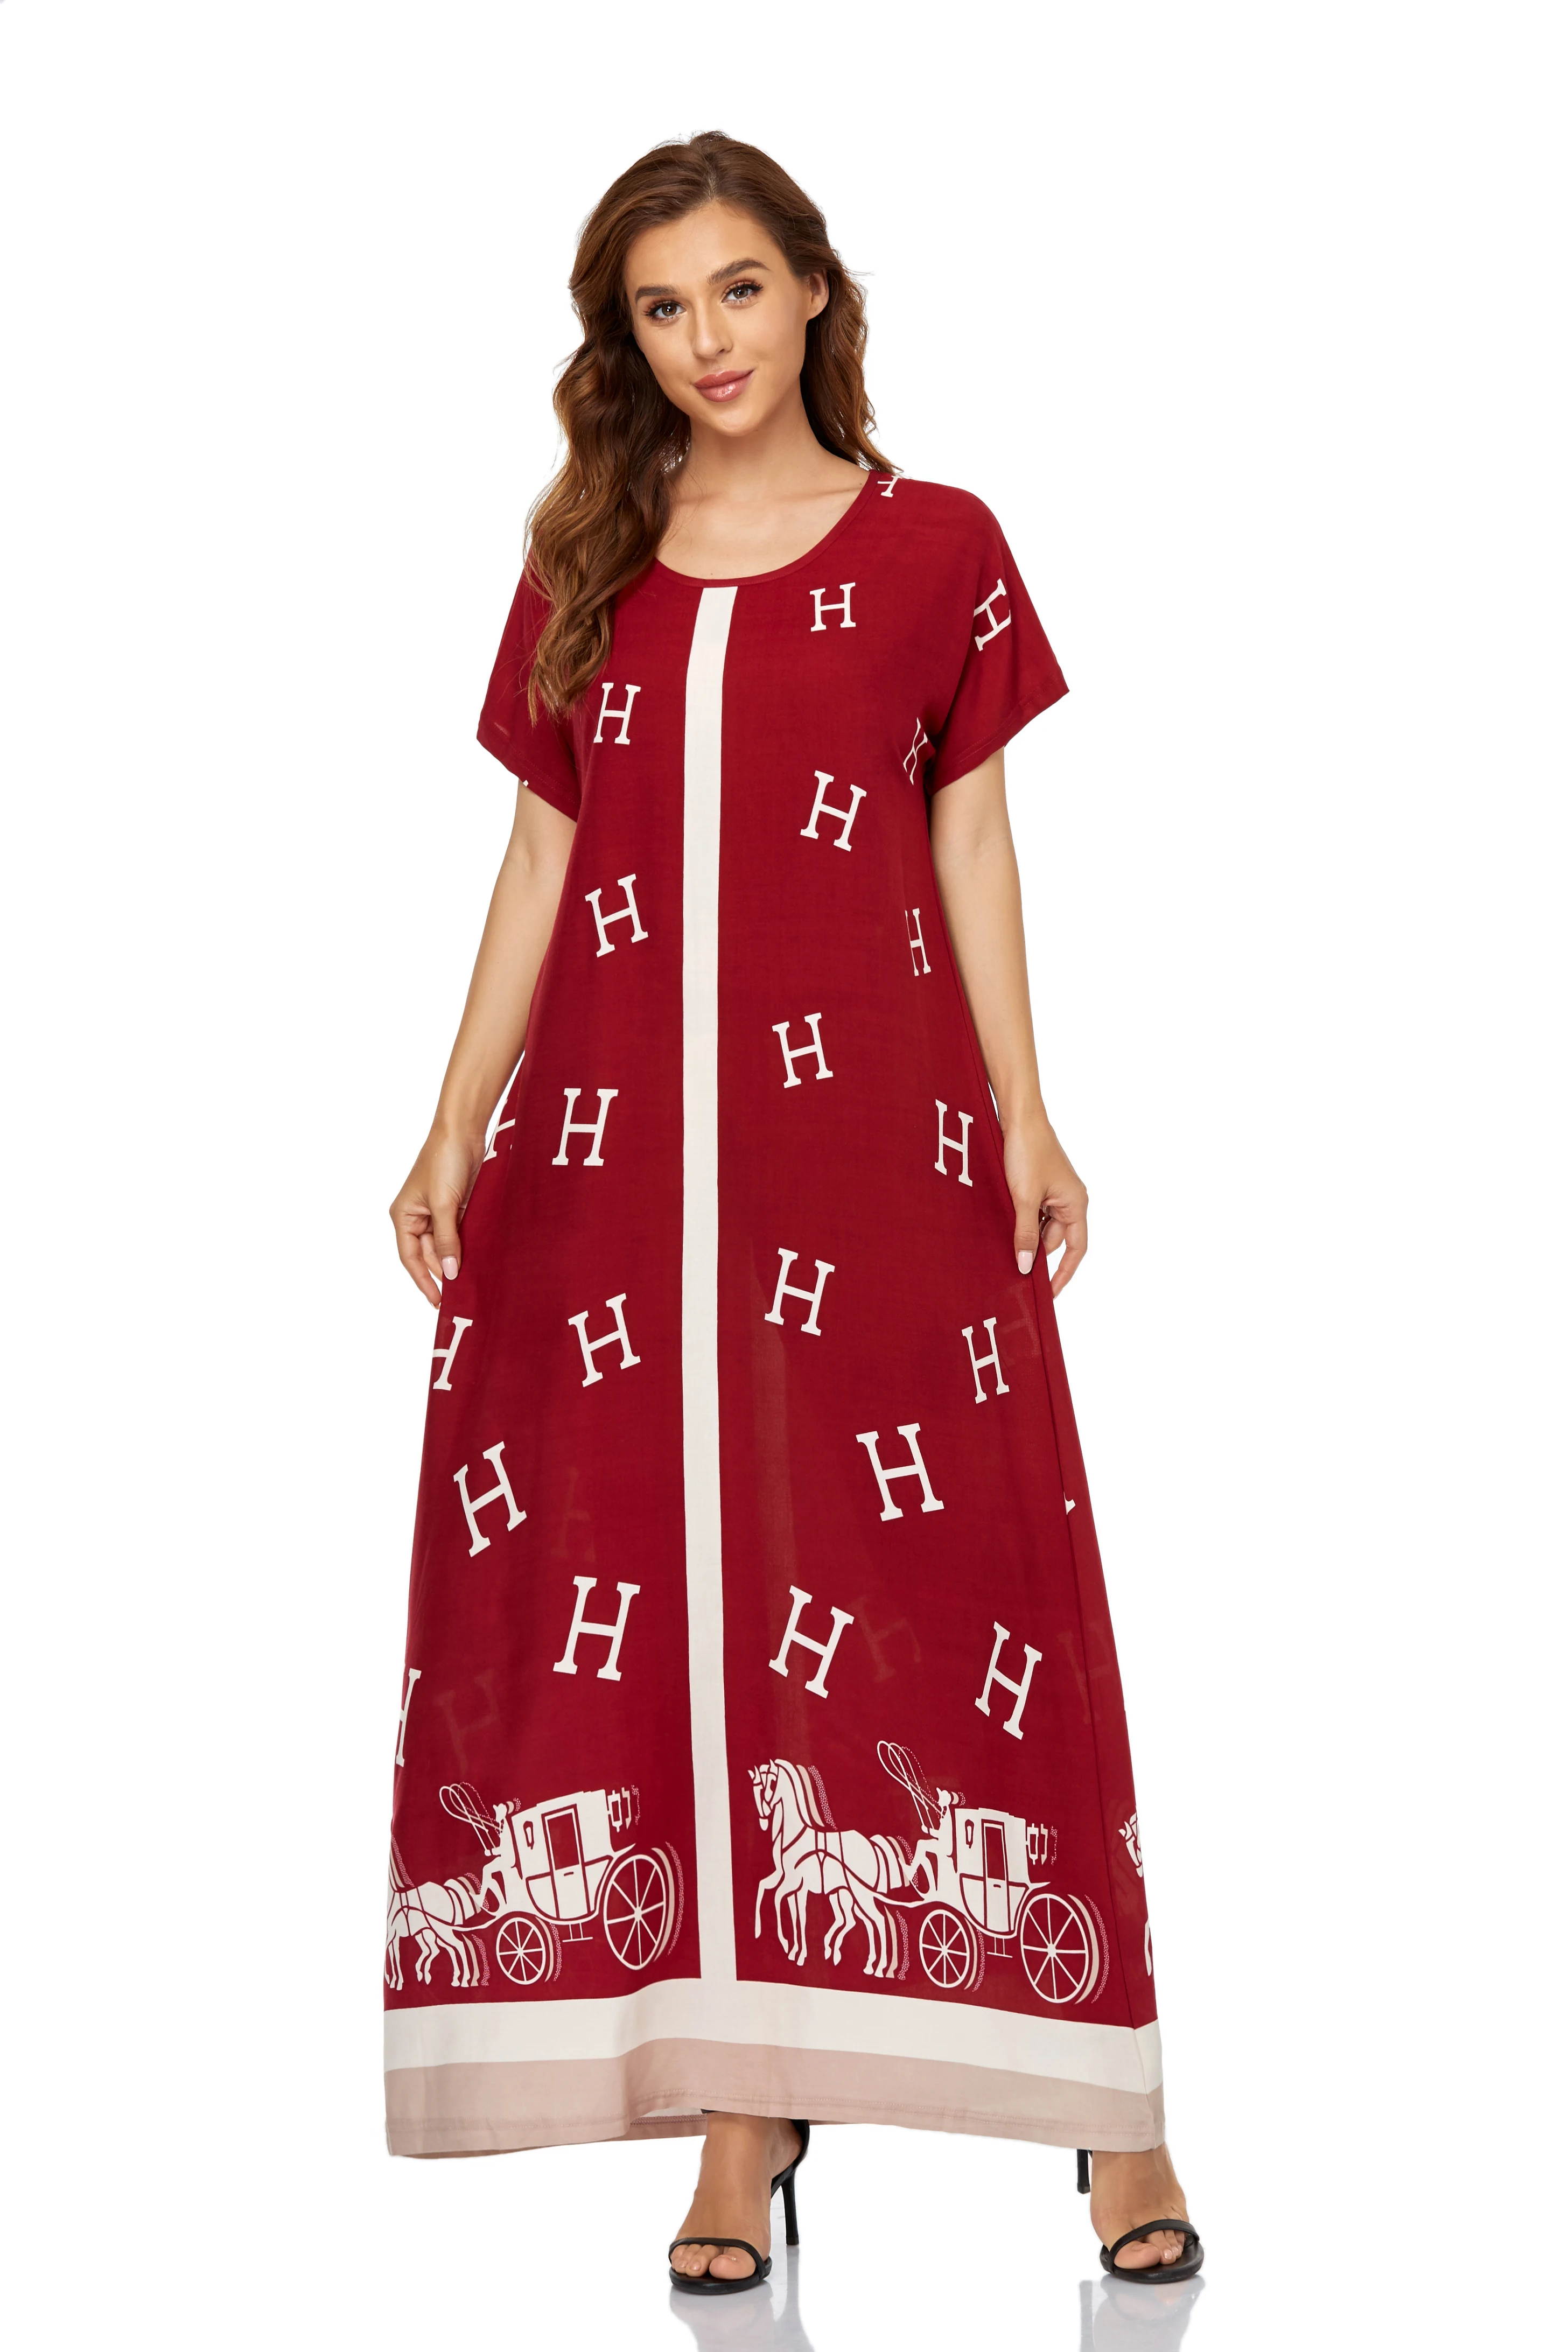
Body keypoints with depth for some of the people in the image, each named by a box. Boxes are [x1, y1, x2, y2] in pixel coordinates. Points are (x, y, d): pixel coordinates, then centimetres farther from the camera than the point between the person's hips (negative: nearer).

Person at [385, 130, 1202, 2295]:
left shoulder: (933, 547, 6)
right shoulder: (588, 567, 13)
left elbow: (971, 839, 6)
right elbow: (542, 856, 13)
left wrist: (1025, 1117, -2)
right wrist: (454, 1133, 7)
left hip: (867, 1121, -3)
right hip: (617, 1136, 3)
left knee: (929, 1567, -4)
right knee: (656, 1586, 1)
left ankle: (1103, 2088, 6)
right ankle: (740, 2096, 11)